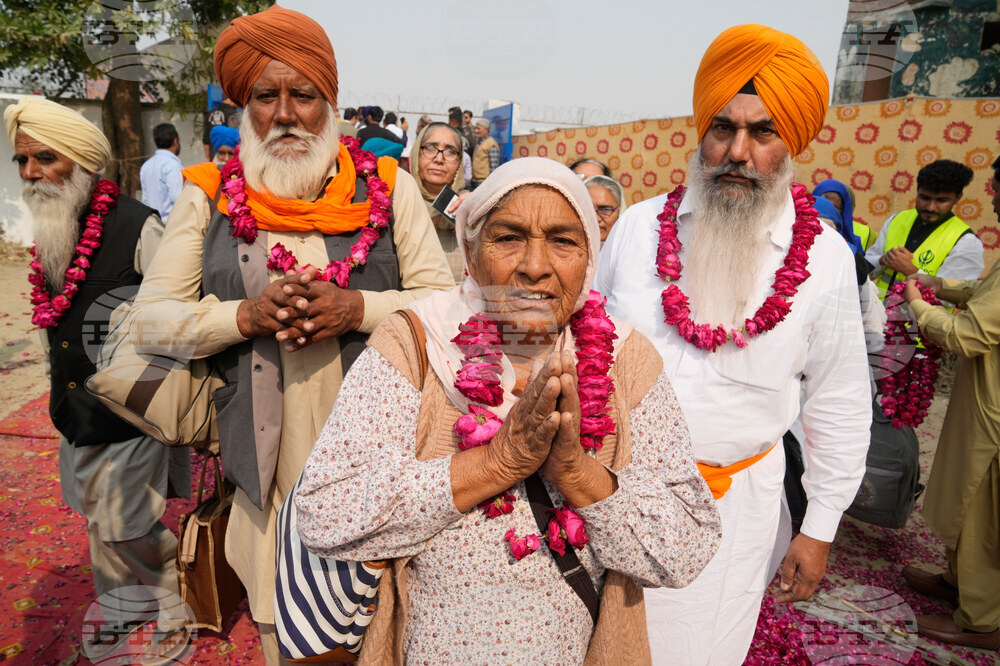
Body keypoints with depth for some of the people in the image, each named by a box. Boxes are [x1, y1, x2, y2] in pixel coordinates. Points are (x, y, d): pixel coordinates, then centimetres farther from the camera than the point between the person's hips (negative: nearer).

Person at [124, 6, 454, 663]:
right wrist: (246, 316, -13)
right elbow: (149, 320, 4)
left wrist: (357, 308, -17)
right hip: (268, 468, 1)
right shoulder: (210, 196, 5)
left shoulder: (388, 188, 2)